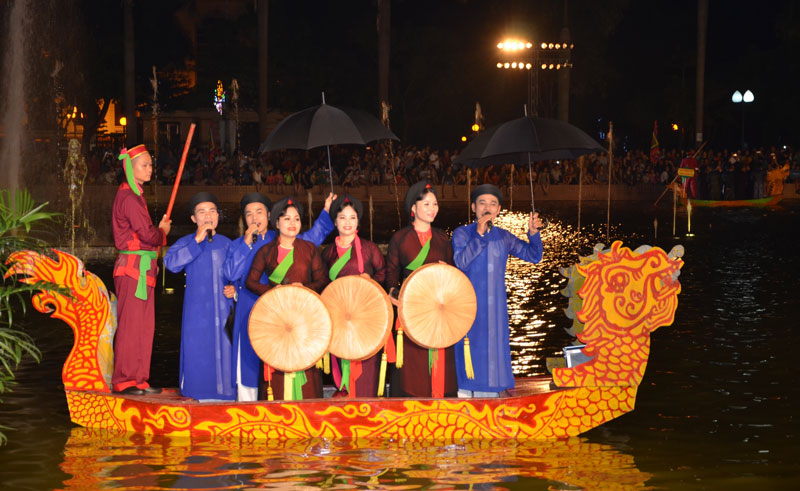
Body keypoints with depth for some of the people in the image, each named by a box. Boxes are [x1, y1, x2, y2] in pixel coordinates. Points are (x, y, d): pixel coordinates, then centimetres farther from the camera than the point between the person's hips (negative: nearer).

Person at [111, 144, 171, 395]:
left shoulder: (134, 195, 18)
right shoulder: (129, 198, -14)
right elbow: (147, 234, -19)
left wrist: (158, 231, 4)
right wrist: (163, 231, 0)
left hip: (142, 268, 10)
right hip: (133, 267, -10)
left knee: (145, 325, 11)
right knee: (130, 325, -6)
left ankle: (139, 380, 15)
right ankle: (123, 381, -2)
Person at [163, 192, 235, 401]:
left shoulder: (226, 243, 13)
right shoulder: (185, 242, 3)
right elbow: (171, 262, -16)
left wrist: (234, 288, 2)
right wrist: (197, 241, -19)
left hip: (223, 306, 2)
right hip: (197, 310, -2)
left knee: (224, 350, 0)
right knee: (197, 350, -4)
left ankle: (224, 393, 8)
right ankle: (195, 397, 4)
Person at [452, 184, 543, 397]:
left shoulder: (504, 237, 8)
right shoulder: (462, 233, -2)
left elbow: (533, 256, 7)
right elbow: (461, 262, -18)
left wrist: (533, 233, -11)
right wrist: (479, 234, -22)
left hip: (495, 307, 4)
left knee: (493, 353, 5)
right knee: (469, 353, -4)